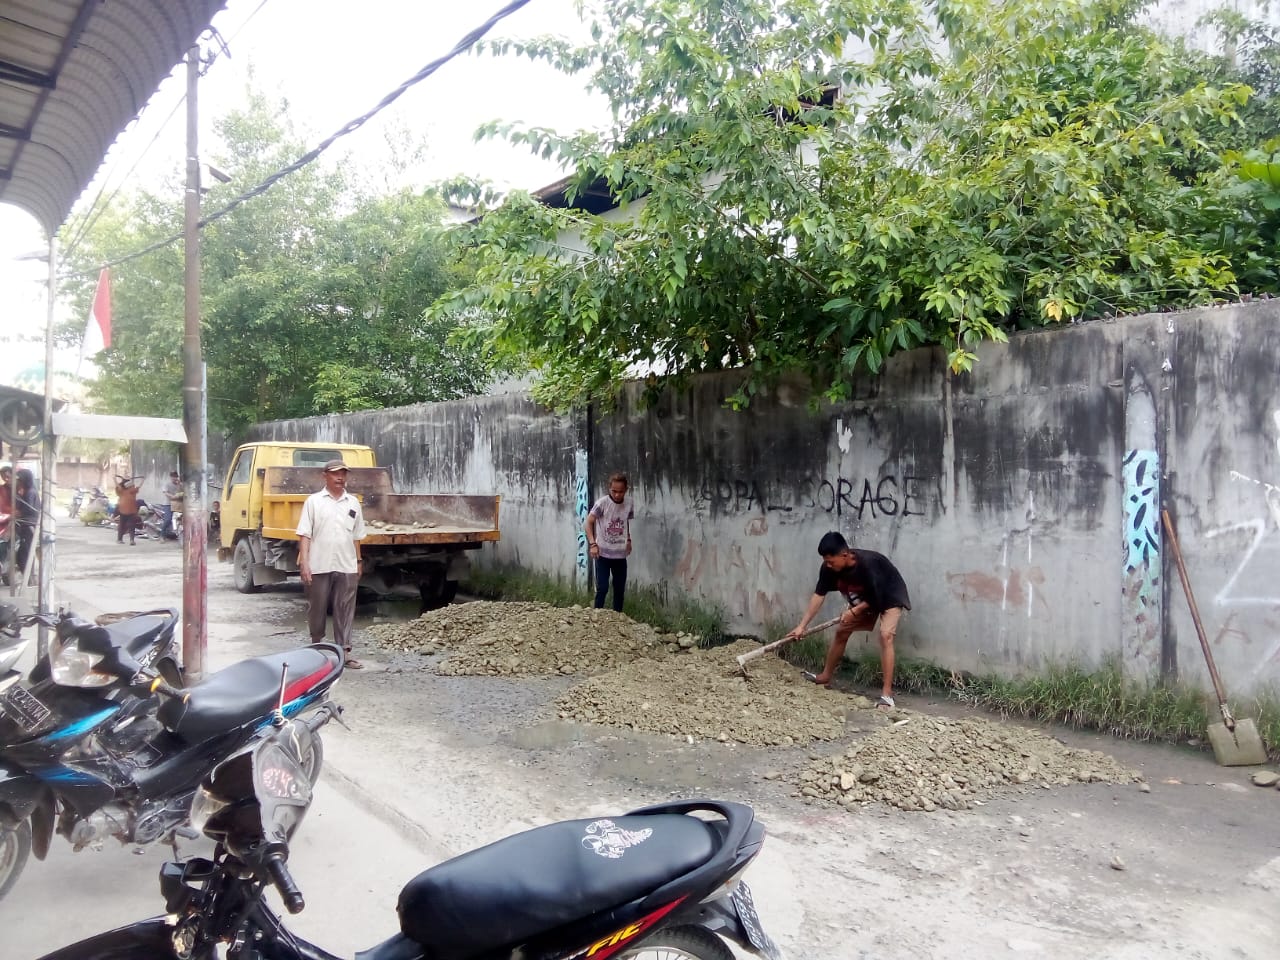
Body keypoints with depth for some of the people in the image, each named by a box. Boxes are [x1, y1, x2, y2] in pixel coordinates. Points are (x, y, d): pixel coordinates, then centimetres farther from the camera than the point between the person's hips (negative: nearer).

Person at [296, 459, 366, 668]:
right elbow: (304, 535, -3)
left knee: (345, 610, 2)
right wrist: (304, 562, -11)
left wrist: (358, 562, 13)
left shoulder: (353, 503, 10)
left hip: (346, 567, 2)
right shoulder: (314, 501, 1)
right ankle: (317, 647, 26)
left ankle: (344, 650, 6)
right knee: (316, 609, 9)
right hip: (319, 566, -2)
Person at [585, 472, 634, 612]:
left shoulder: (629, 502, -1)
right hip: (603, 553, -4)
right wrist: (592, 543, -23)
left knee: (620, 588, 11)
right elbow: (589, 522, -13)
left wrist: (628, 540, 10)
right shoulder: (602, 503, -16)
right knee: (602, 588, -5)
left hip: (620, 554, 4)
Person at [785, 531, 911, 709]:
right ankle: (826, 675, 28)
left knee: (885, 635, -26)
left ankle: (887, 693, -26)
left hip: (890, 597, -7)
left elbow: (877, 598, -28)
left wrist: (854, 611, -21)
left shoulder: (868, 563, -39)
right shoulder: (829, 567, -21)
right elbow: (819, 595, -18)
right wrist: (802, 625, -21)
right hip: (865, 598, 7)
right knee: (841, 631, 9)